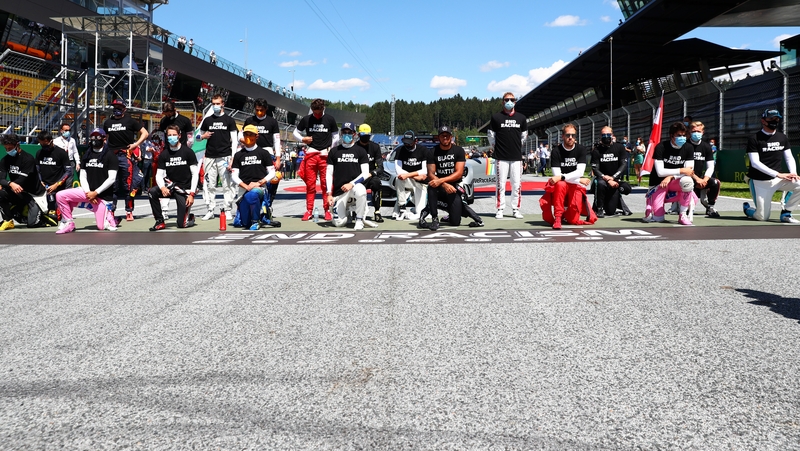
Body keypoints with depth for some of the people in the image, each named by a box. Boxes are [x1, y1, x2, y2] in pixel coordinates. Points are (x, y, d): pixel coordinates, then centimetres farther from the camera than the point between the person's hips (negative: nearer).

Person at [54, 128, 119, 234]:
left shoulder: (110, 156, -5)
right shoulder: (86, 156, 11)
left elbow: (111, 179, -12)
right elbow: (82, 176, 8)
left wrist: (95, 193, -16)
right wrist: (88, 192, -9)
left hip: (103, 195, -5)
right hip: (88, 191, 5)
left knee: (101, 226, -11)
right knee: (60, 196, -14)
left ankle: (111, 216, 23)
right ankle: (68, 223, 1)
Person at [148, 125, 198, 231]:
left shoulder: (188, 152, -6)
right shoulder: (164, 154, 2)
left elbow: (195, 174, -7)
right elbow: (159, 175, 0)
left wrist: (192, 194, -15)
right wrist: (162, 187, -22)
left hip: (185, 189, -3)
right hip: (170, 187, 3)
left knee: (182, 224, -9)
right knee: (152, 192, -27)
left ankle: (190, 217, 29)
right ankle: (160, 222, -12)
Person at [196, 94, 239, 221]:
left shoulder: (229, 120, 6)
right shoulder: (207, 120, 14)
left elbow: (234, 141, 2)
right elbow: (197, 137, 22)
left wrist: (232, 159, -8)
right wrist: (202, 136, -2)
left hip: (224, 157, -3)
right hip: (210, 157, 3)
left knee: (227, 185, -4)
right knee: (209, 185, 2)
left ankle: (227, 210, 2)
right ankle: (210, 210, 8)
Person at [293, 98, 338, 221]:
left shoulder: (330, 119, 4)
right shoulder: (306, 119, 5)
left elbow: (336, 136, 11)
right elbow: (295, 132, 15)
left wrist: (330, 149, 4)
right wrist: (302, 139, -3)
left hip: (325, 155, -1)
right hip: (311, 154, 1)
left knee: (326, 184, -1)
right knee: (310, 184, 2)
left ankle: (327, 210, 4)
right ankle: (309, 211, 6)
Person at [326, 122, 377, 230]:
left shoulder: (361, 151, 5)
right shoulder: (334, 151, 9)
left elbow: (365, 173, -2)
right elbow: (329, 173, 7)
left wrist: (352, 184, -18)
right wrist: (329, 194, -3)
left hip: (355, 185, -1)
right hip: (339, 192, 1)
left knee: (360, 191, -39)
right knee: (338, 222, -13)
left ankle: (360, 219, -17)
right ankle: (346, 214, 24)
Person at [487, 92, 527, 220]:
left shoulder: (521, 118, 6)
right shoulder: (496, 117, -1)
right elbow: (490, 134, 7)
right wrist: (496, 147, 8)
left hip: (517, 157, 2)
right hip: (501, 157, -2)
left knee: (517, 184, 3)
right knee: (501, 184, 0)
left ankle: (515, 209, 10)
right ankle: (500, 209, 6)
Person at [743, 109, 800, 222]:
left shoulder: (783, 138, 9)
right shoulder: (754, 139, -8)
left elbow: (789, 158, 10)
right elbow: (755, 163, -17)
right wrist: (778, 174, -26)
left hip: (778, 179, 5)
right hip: (760, 182, -5)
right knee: (762, 217, -7)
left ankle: (785, 212, -4)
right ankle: (747, 208, 27)